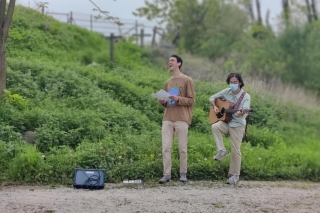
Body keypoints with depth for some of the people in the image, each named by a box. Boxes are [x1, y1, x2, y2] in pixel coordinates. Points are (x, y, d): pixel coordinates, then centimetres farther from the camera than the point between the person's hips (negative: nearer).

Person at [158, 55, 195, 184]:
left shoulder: (187, 80, 1)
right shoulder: (167, 82, 19)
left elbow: (191, 101, -2)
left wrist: (178, 98, -17)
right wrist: (162, 100, 0)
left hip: (182, 119, -5)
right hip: (167, 119, 5)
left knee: (182, 148, 0)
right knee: (166, 147, -3)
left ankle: (183, 173, 10)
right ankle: (166, 174, -1)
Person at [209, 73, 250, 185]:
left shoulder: (245, 96, -8)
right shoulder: (226, 92, 3)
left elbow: (245, 111, -22)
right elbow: (212, 98, 12)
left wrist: (241, 113, -45)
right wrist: (214, 106, -7)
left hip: (237, 125, -3)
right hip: (225, 121, 3)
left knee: (235, 151, -3)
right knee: (214, 127, -31)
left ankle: (235, 176, 9)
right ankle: (222, 150, -18)